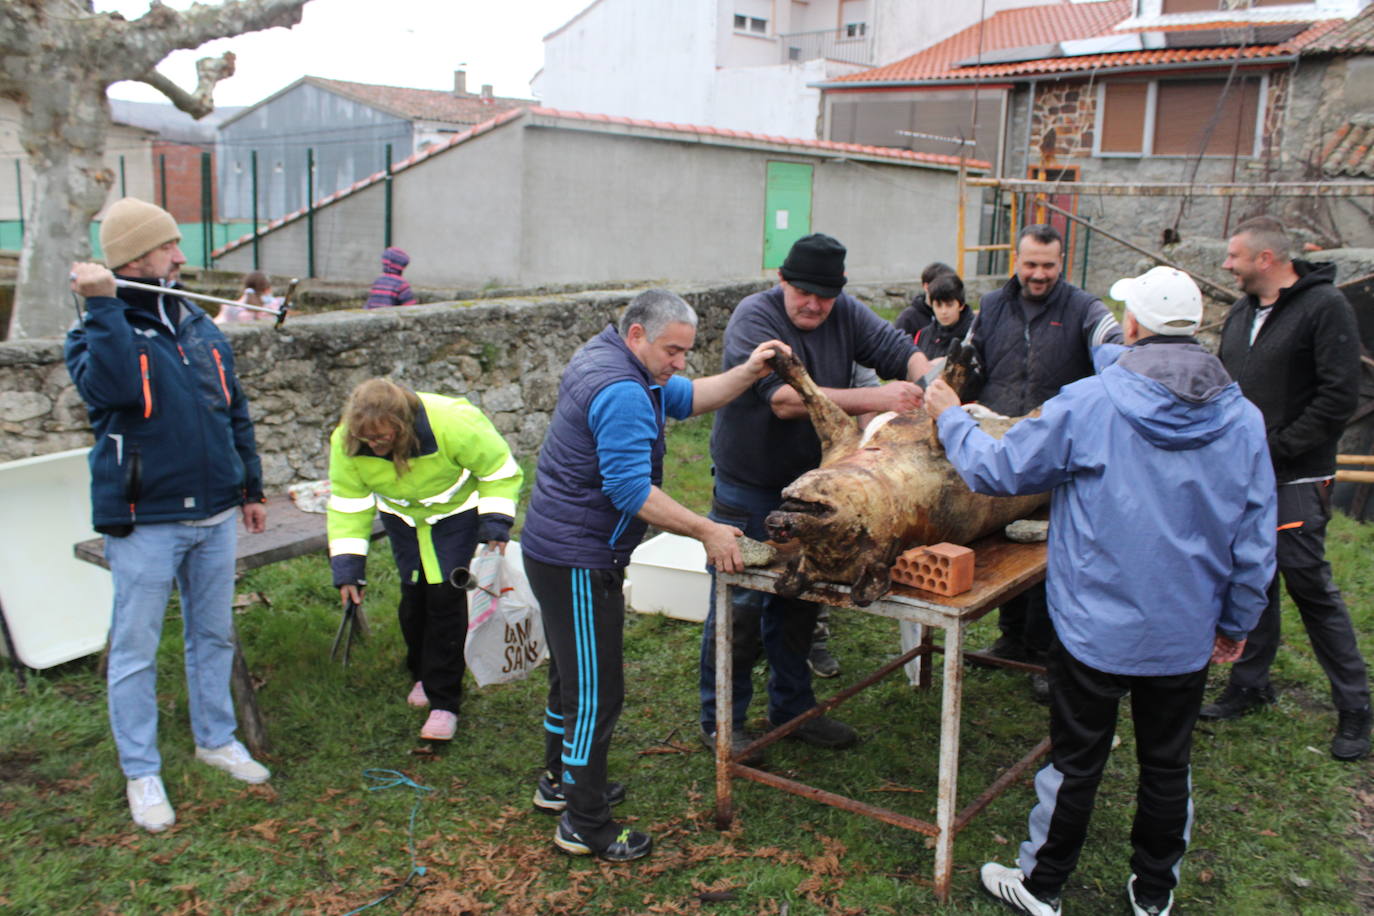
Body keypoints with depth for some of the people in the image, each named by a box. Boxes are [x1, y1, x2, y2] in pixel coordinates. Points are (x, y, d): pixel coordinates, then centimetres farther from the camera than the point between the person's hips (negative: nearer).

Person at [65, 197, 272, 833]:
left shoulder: (199, 327, 10)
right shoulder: (96, 332, -5)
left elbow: (235, 412, 17)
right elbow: (112, 387, -29)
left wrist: (251, 488, 18)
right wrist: (104, 308, -28)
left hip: (214, 516, 5)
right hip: (144, 522, -5)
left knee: (213, 635, 16)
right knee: (135, 650, 3)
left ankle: (216, 738, 32)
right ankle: (141, 773, 16)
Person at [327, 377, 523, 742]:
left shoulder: (454, 424, -38)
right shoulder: (345, 443, -25)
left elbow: (500, 470, -23)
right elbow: (347, 504, -15)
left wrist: (495, 524, -30)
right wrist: (347, 568, -19)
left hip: (456, 512, -4)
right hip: (402, 516, 4)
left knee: (445, 595, -11)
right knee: (413, 593, 4)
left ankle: (444, 701, -3)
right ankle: (423, 675, 31)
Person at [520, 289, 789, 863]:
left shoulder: (605, 357, 9)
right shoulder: (622, 393, -24)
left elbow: (688, 399, 11)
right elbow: (632, 492, -27)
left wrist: (748, 373, -3)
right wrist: (707, 533, -22)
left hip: (558, 550, 11)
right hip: (578, 562, -11)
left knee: (573, 674, 23)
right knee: (596, 691, -1)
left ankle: (560, 780, 40)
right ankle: (585, 825, 10)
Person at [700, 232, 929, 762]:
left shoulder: (846, 315, -1)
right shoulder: (754, 318, -20)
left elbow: (902, 351, -4)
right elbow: (785, 399, -33)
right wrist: (873, 398, -38)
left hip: (810, 483, 6)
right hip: (748, 489, -6)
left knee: (798, 601, 16)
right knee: (738, 605, 0)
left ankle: (792, 707, 32)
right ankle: (720, 721, 14)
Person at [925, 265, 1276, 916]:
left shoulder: (1086, 405, -17)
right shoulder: (1242, 419, -5)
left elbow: (997, 470, -8)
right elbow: (1254, 542, 0)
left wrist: (951, 418, 9)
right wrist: (1236, 624, 14)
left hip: (1096, 628, -3)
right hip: (1187, 635, 3)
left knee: (1075, 764, 11)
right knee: (1167, 765, 19)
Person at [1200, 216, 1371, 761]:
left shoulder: (1324, 307, -11)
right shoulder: (1241, 314, 13)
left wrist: (1276, 447, -17)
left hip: (1296, 480, -7)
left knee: (1309, 585, -4)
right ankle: (1251, 682, 26)